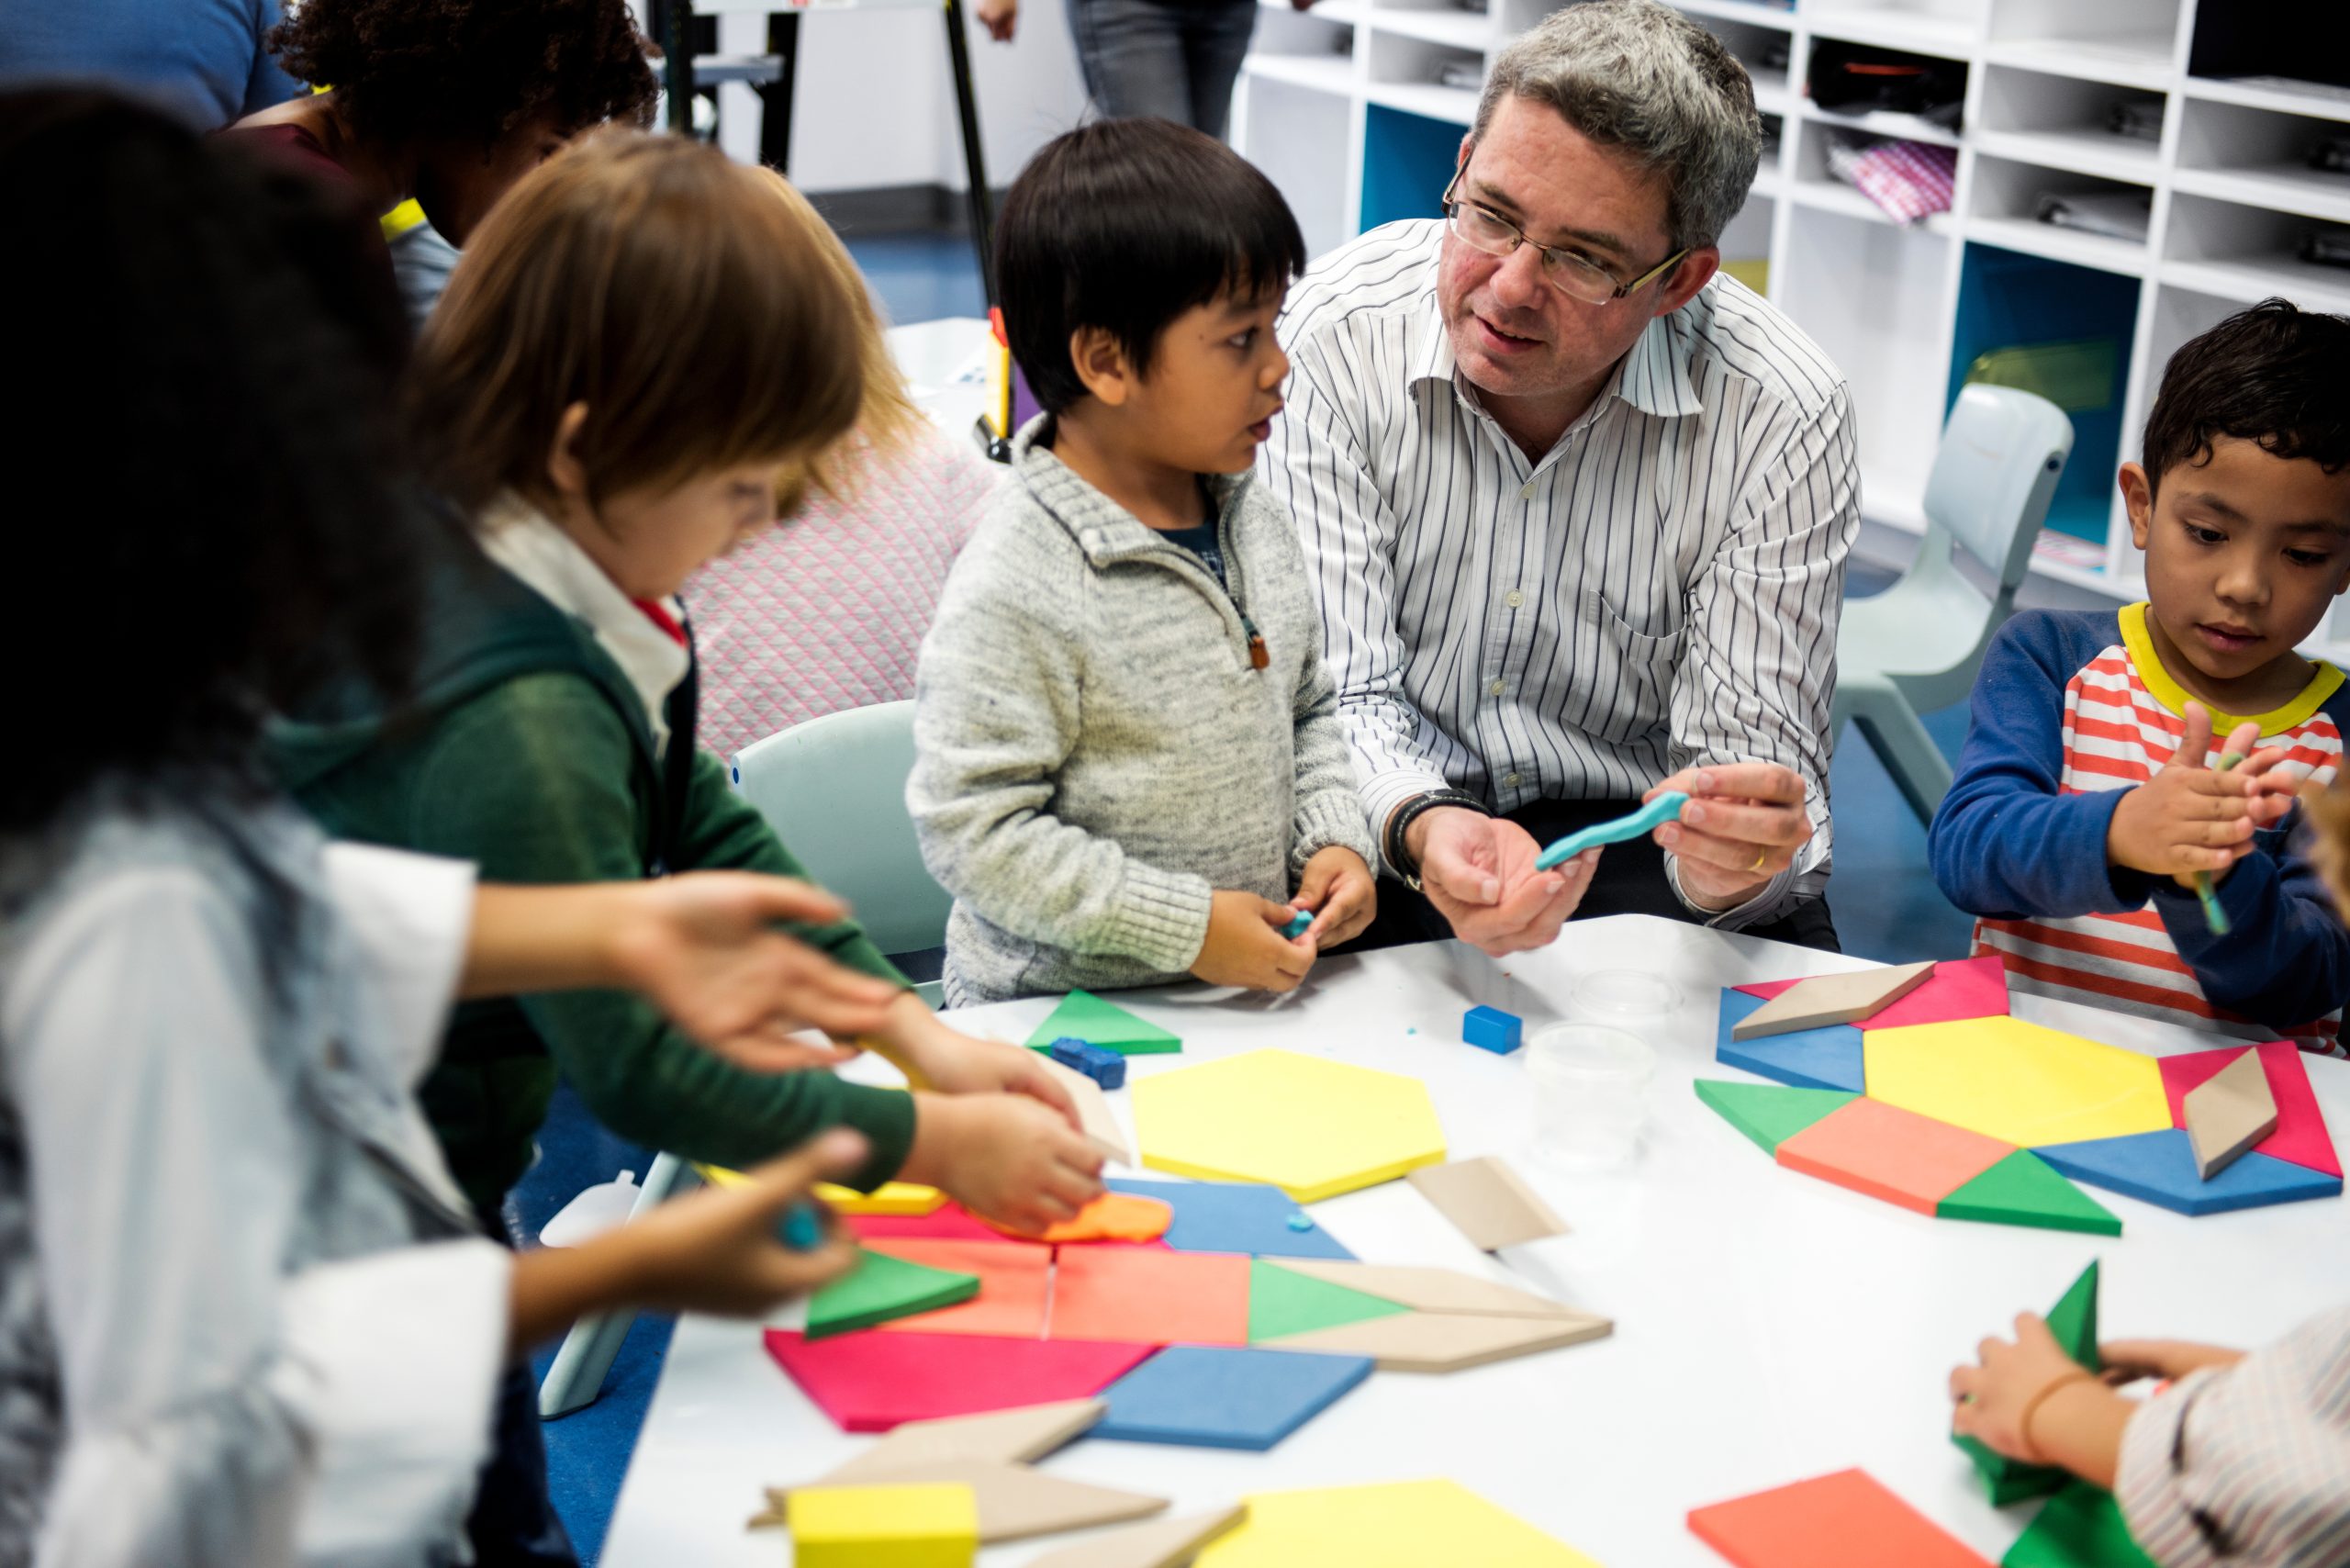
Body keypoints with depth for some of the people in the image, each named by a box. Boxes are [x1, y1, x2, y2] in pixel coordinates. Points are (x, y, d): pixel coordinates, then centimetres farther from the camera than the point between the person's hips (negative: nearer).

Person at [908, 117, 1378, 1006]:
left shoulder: (1252, 521, 9)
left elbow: (1309, 709, 22)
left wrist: (1335, 839, 4)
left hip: (1257, 981, 6)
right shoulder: (1014, 596, -18)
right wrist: (1184, 927, -17)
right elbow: (973, 830, -18)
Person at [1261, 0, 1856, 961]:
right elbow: (1337, 696, -16)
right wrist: (1421, 829, -39)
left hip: (1632, 835, 1)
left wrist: (1730, 861, -39)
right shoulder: (1335, 340, -16)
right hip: (1389, 839, 0)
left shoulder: (1782, 420, -16)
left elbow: (1759, 750, -14)